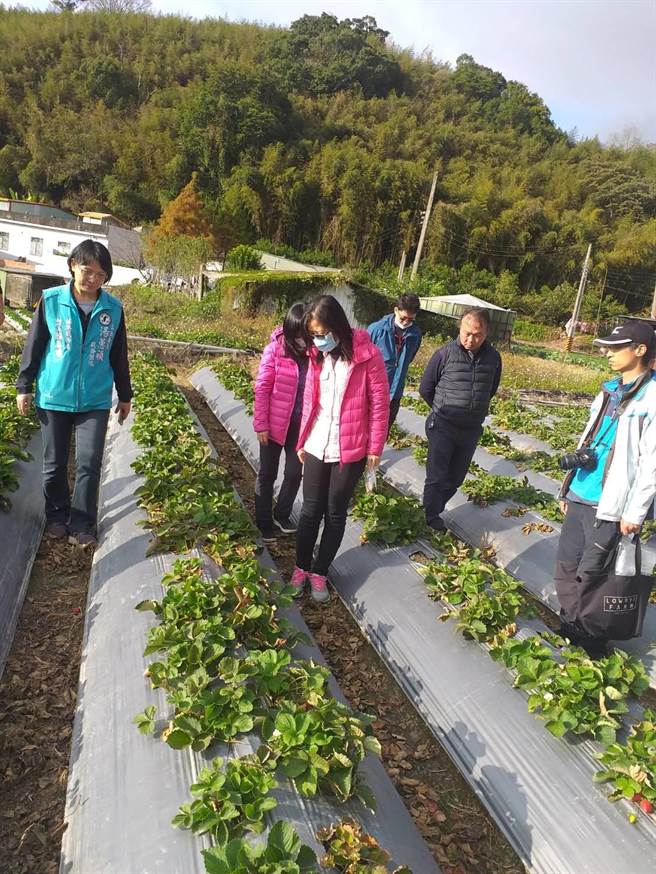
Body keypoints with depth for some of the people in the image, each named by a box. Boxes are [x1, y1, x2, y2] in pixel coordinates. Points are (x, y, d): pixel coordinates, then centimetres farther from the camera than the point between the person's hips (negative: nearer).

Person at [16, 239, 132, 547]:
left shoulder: (113, 309, 1)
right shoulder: (51, 300, -3)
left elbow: (118, 355, 9)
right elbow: (34, 346, 3)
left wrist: (125, 395, 13)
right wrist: (24, 386, 3)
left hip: (95, 401, 0)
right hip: (54, 397, 0)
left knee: (89, 463, -2)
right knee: (54, 463, 11)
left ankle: (81, 524, 10)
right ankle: (57, 515, 30)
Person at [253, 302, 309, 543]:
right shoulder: (276, 349, -15)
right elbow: (262, 388, -10)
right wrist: (261, 424, -8)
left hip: (301, 424, 3)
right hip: (275, 423, -3)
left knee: (295, 472, 14)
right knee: (268, 474, 11)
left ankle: (282, 514, 37)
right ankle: (264, 522, 29)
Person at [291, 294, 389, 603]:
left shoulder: (367, 356, -13)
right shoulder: (317, 354, 3)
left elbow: (379, 404, -8)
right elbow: (309, 400, 10)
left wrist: (375, 447, -6)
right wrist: (302, 440, 12)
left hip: (350, 451, -4)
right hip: (316, 447, 4)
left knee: (335, 513, 11)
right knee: (310, 510, 12)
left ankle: (320, 572, 26)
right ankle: (301, 567, 29)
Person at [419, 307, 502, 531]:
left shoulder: (493, 357, -3)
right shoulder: (445, 354, -14)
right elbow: (425, 388, -1)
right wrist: (443, 411, 8)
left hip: (471, 430, 4)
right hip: (442, 428, -4)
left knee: (455, 479, 15)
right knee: (437, 477, 2)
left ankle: (435, 511, 34)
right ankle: (430, 518, 20)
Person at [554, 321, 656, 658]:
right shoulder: (610, 390, 12)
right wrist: (568, 487, 19)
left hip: (610, 505, -7)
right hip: (580, 496, 7)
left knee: (592, 574, 3)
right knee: (566, 567, 13)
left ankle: (592, 640, 22)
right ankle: (570, 628, 31)